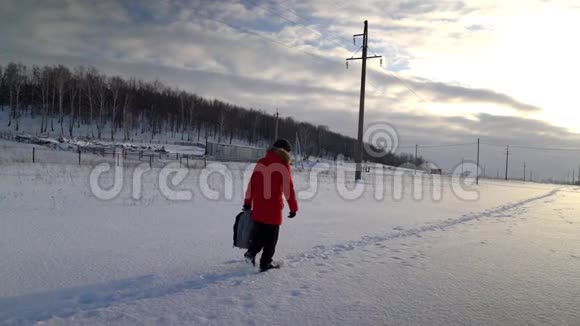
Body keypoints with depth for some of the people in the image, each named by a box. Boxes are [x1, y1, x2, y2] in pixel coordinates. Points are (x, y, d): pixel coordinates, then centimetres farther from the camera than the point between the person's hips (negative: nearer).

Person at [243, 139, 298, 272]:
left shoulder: (260, 163, 8)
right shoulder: (283, 166, -8)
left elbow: (251, 184, 11)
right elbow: (289, 189, -10)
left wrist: (247, 202, 19)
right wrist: (293, 207, -2)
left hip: (258, 207, 5)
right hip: (273, 207, -5)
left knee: (258, 233, 19)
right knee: (271, 236, 7)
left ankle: (252, 252, 2)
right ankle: (265, 263, 12)